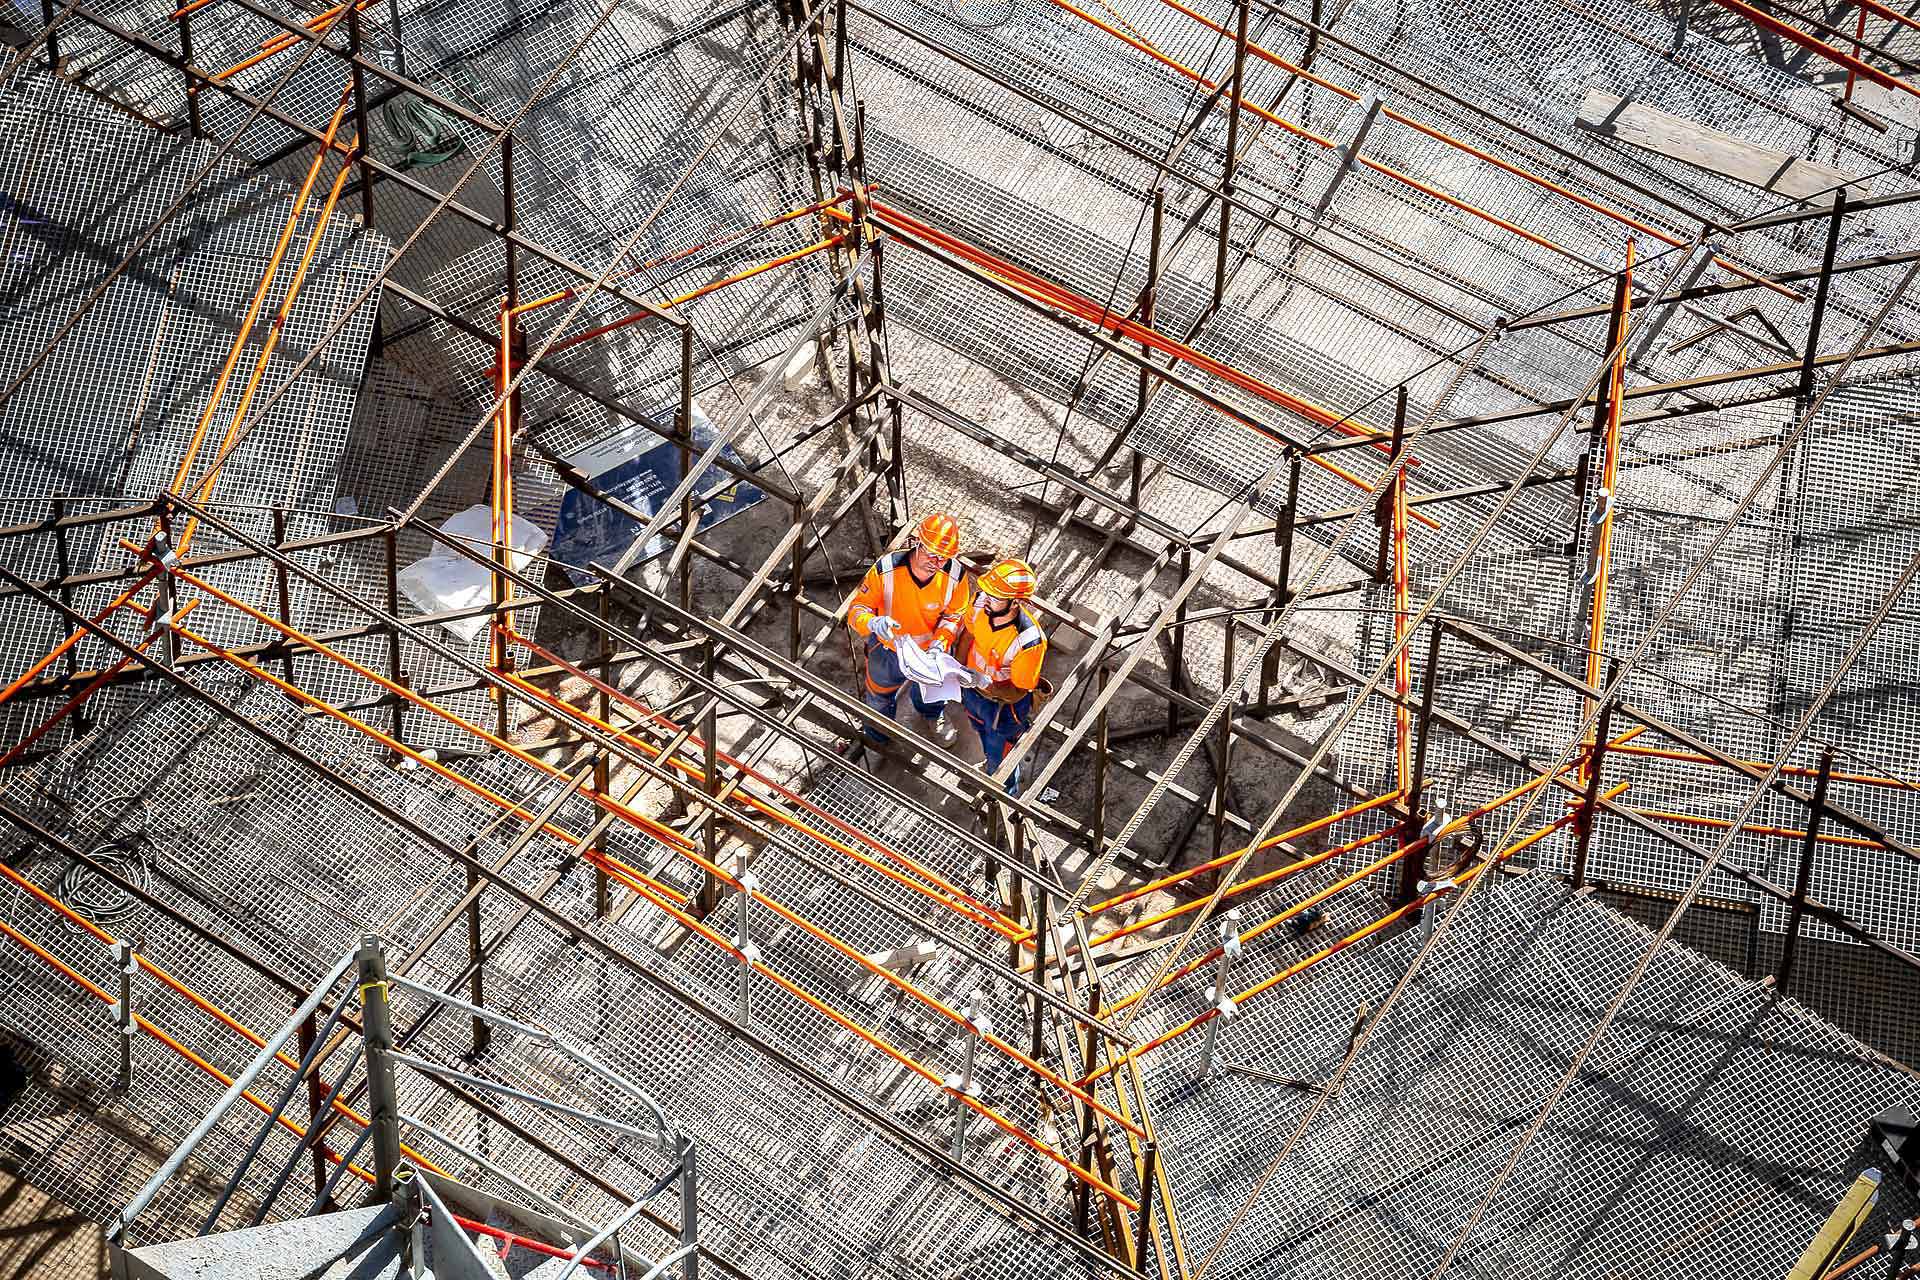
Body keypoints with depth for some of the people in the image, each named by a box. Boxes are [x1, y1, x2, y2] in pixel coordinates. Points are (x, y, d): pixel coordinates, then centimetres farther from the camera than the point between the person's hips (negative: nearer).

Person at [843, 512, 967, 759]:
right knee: (880, 698, 28)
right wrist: (873, 623, -48)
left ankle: (932, 714, 71)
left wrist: (941, 641, -30)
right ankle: (873, 735, 60)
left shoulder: (955, 575, -30)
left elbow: (953, 616, -12)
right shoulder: (885, 570, -36)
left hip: (931, 649, 2)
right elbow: (858, 608, -26)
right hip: (888, 649, -1)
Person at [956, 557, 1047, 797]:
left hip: (1005, 705, -5)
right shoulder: (982, 602, -27)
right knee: (984, 738, 36)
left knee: (1001, 762, 22)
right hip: (973, 690, 5)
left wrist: (985, 682, -43)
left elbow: (1017, 693, -29)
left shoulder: (1029, 641, -42)